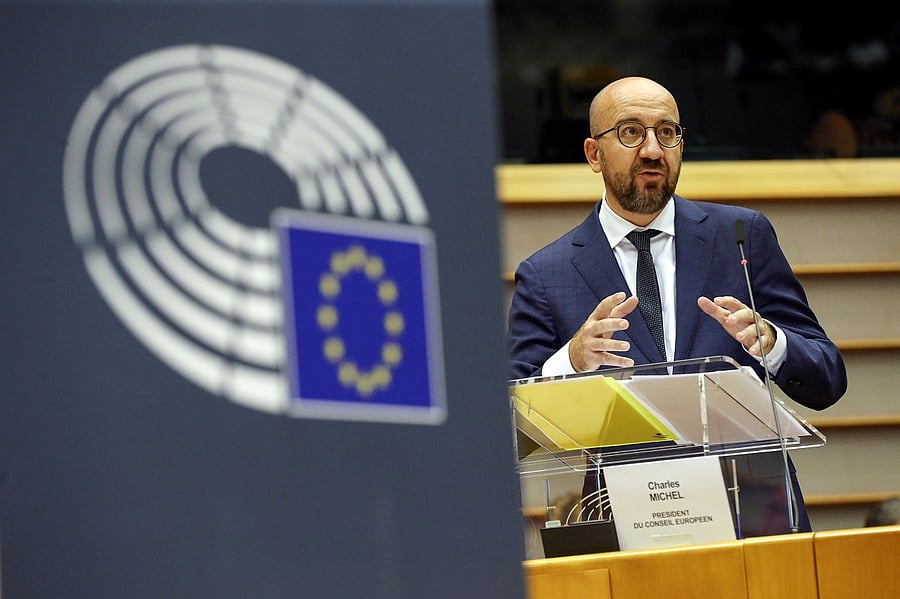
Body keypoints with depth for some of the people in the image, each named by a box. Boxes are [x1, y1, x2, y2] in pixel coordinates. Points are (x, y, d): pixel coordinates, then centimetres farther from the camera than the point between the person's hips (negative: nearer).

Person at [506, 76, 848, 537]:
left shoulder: (743, 235, 12)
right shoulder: (543, 276, 9)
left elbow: (827, 383, 10)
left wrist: (768, 341, -11)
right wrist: (573, 360, -17)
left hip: (756, 519, 1)